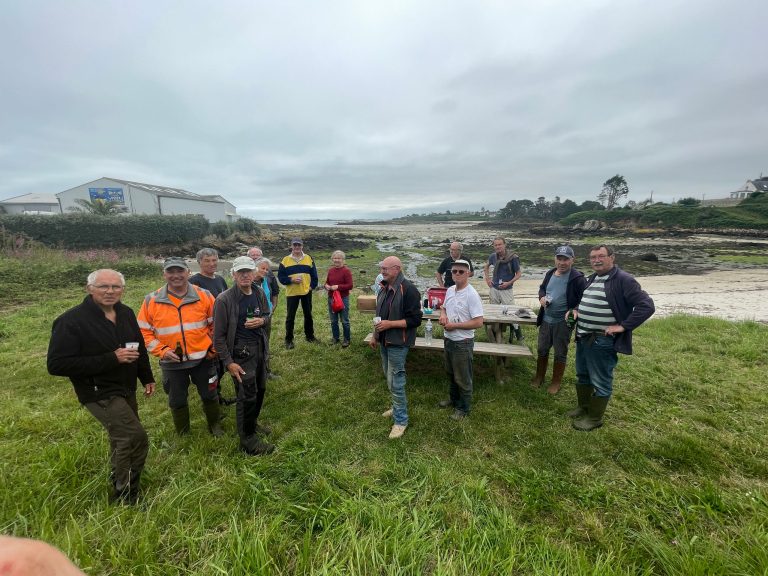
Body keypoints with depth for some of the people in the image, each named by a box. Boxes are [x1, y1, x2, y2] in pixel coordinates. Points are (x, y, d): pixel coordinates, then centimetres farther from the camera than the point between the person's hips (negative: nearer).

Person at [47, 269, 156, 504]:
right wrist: (112, 359, -28)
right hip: (99, 393, -7)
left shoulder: (126, 313, 1)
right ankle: (125, 496, 8)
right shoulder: (71, 321, -19)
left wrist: (147, 377, 14)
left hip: (126, 389, 7)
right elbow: (56, 364, -22)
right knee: (136, 437, -14)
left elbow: (139, 347, 13)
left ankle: (120, 481, 46)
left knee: (123, 437, 22)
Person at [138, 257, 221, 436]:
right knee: (177, 401, 18)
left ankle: (214, 425, 40)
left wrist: (214, 348, -3)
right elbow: (144, 331, 0)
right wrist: (162, 351, -11)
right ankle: (183, 434, 42)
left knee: (210, 395, 15)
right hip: (172, 363, 1)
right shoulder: (151, 301, -6)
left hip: (202, 359, -1)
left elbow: (216, 324, 1)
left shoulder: (204, 296, -7)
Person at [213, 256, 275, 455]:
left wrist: (262, 321, -9)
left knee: (260, 389, 18)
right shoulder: (224, 300, -16)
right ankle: (248, 441, 18)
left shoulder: (260, 293, 1)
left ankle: (252, 423, 43)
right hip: (240, 351, -6)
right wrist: (228, 362, -15)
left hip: (260, 348, 6)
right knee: (247, 395, 0)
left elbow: (268, 317, 15)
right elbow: (219, 335, -13)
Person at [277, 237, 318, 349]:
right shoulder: (285, 260, -1)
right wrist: (291, 280, -17)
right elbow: (280, 276, -2)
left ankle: (310, 336, 29)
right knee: (290, 317, 3)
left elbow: (314, 275, 7)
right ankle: (289, 340, 15)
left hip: (306, 292, 2)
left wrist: (312, 286, -3)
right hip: (291, 293, -2)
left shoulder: (309, 258, 4)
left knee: (308, 315, 13)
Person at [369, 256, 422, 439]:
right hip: (385, 341, 9)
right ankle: (398, 407, 39)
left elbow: (415, 320, -21)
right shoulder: (384, 288, 8)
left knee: (395, 381, -2)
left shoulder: (408, 290, -20)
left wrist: (390, 324, -25)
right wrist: (375, 336, 18)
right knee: (389, 377, 20)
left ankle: (401, 420, 13)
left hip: (398, 343, -9)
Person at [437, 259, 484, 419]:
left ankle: (463, 409, 29)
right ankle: (453, 399, 46)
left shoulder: (471, 295, -21)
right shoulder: (450, 290, 2)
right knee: (451, 374, 25)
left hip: (462, 342, -8)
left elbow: (478, 322, -24)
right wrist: (442, 315, -5)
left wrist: (454, 325, -21)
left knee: (463, 378, 9)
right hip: (448, 339, 8)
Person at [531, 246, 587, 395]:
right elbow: (542, 288, 19)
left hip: (563, 322, -5)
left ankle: (556, 382, 26)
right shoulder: (550, 273, 3)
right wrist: (542, 297, -3)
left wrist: (574, 310, -28)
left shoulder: (577, 278, -16)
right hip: (546, 320, 5)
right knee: (542, 350, 16)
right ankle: (539, 376, 34)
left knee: (560, 353, 9)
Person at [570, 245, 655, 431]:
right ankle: (583, 408, 38)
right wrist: (576, 310, 7)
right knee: (583, 376, 21)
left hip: (602, 341, -8)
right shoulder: (591, 279, 11)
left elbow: (647, 306, -18)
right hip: (583, 338, 8)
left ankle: (595, 418, 21)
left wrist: (623, 326, -21)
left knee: (600, 381, 6)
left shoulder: (623, 280, -14)